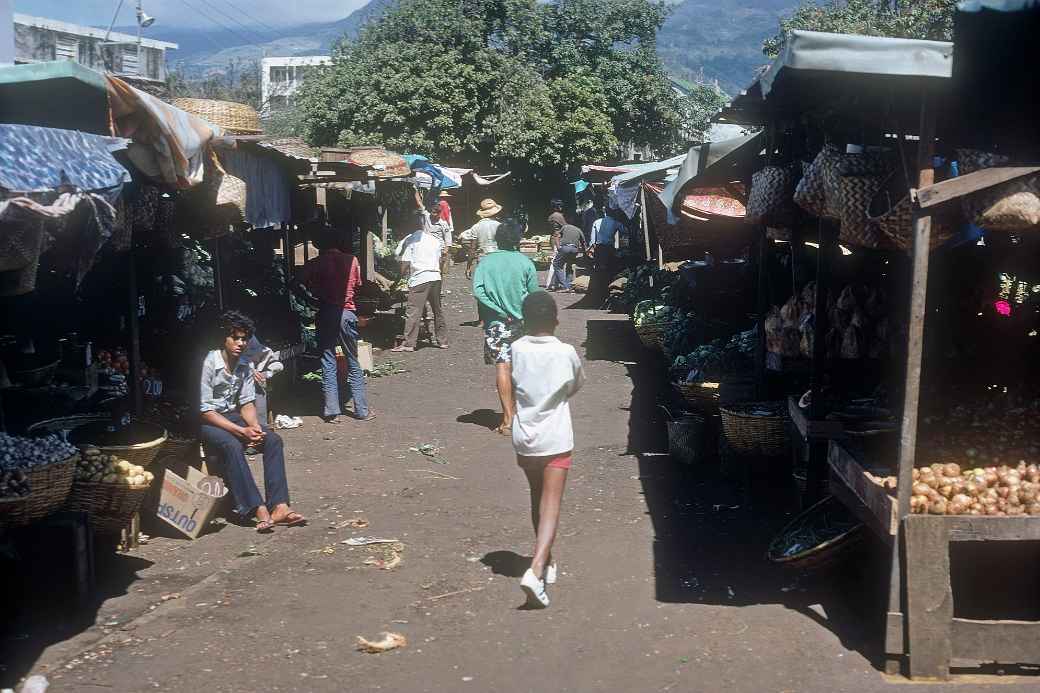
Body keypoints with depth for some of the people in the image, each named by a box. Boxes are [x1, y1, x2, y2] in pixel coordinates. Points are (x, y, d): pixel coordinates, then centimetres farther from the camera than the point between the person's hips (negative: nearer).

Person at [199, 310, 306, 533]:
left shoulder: (246, 366, 2)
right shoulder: (208, 364, -17)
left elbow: (247, 403, 6)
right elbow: (205, 411, -19)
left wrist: (255, 426, -16)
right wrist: (241, 431, -25)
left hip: (233, 416, 6)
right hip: (206, 423, -6)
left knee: (273, 439, -17)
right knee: (232, 445, -36)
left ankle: (279, 506, -26)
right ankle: (258, 509, -38)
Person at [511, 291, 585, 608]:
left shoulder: (516, 349, -5)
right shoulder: (566, 353, -9)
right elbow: (576, 385, 9)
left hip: (524, 438, 3)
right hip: (555, 439, -3)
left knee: (538, 499, 20)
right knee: (551, 504, -5)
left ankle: (546, 562, 33)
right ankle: (536, 569, -23)